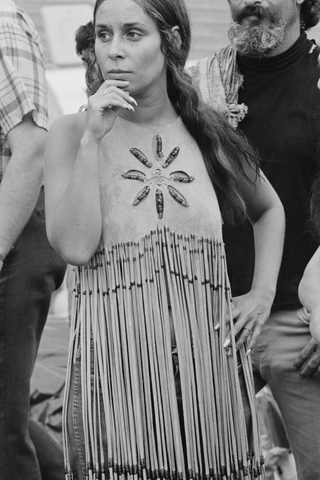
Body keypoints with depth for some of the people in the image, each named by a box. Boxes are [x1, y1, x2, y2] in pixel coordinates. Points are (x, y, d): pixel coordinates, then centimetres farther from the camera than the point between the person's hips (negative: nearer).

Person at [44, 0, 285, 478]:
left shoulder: (210, 131, 7)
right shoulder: (70, 132, 2)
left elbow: (269, 209, 24)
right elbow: (75, 246, -11)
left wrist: (262, 293, 11)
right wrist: (92, 138, -13)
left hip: (208, 355, 2)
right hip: (116, 357, -2)